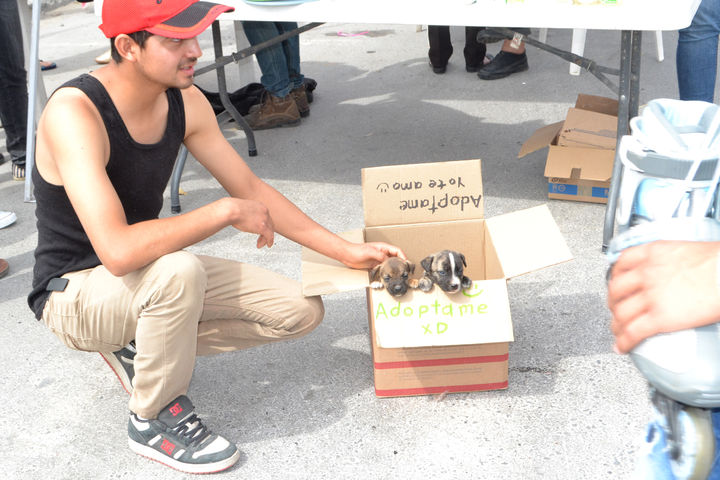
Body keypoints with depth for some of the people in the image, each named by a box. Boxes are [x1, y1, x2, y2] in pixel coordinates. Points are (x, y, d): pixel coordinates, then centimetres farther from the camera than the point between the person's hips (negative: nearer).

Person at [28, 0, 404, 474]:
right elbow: (119, 251, -40)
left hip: (148, 274, 7)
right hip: (75, 292, -6)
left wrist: (346, 250, -3)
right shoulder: (74, 112, -29)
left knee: (302, 310, -3)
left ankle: (142, 346, 7)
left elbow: (252, 189, 0)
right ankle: (154, 419, -12)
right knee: (178, 271, -40)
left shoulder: (184, 102, -7)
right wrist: (227, 211, -30)